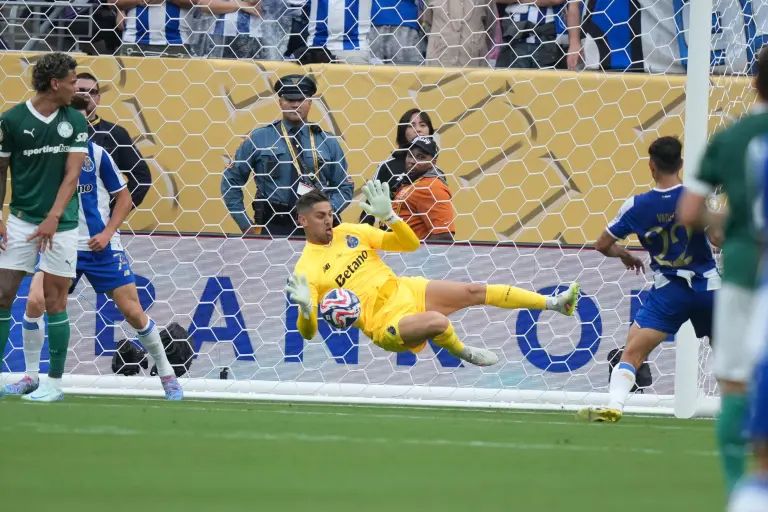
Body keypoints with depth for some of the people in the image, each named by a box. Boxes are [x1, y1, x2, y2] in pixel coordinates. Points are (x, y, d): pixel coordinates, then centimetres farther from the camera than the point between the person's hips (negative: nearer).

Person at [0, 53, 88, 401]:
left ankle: (55, 381, 7)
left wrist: (52, 218, -15)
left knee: (55, 301, 1)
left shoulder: (75, 122, 0)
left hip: (60, 224, 0)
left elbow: (72, 174, -5)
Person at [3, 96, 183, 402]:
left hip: (100, 246, -1)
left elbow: (124, 197, 2)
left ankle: (166, 374, 20)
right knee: (35, 301, -17)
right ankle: (31, 377, -1)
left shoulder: (96, 154, -5)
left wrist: (107, 233, -7)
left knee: (132, 311, 1)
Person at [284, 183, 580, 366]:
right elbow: (308, 332, -13)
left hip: (406, 290, 6)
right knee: (438, 322, -33)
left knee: (474, 291, -1)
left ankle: (554, 303, 7)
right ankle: (462, 352, 0)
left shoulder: (350, 232, 6)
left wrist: (388, 216, -10)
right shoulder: (307, 269, -10)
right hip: (386, 322, -6)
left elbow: (410, 243, 7)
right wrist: (305, 307, -36)